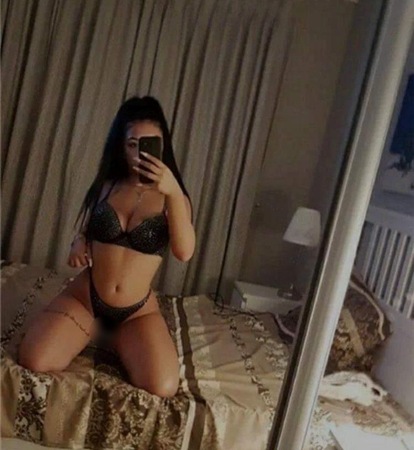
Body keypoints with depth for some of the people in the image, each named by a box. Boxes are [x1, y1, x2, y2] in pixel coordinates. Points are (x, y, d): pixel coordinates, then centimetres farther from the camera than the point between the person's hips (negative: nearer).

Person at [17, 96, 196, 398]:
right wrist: (78, 244, -10)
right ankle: (95, 328, 12)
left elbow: (185, 252, -24)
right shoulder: (106, 186, 1)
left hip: (138, 310, -1)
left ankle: (118, 339, 12)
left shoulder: (172, 197, -6)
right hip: (84, 296, 1)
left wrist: (173, 191, -36)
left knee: (163, 388, -20)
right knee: (34, 362, -21)